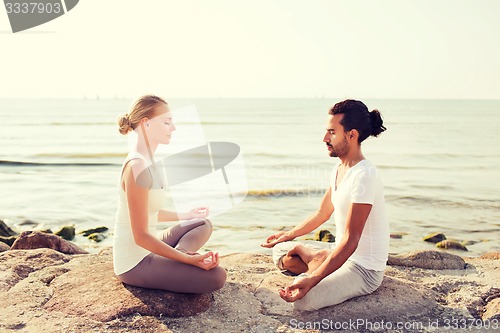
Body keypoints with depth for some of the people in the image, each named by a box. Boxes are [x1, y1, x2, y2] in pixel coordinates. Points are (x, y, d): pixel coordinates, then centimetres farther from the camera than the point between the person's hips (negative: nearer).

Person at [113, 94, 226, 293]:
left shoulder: (146, 161, 8)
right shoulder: (137, 166, -23)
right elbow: (141, 236, -23)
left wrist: (186, 215, 30)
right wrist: (188, 259, -22)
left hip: (144, 252, 10)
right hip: (134, 264, -10)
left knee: (203, 224, 19)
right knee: (216, 277, -19)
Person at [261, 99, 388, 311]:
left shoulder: (364, 176, -24)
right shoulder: (339, 170, 6)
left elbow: (350, 241, -28)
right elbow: (322, 214, 21)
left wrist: (312, 280, -33)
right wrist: (289, 235, 24)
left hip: (364, 269, -9)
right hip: (341, 255, 9)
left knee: (303, 300, -31)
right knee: (281, 250, 16)